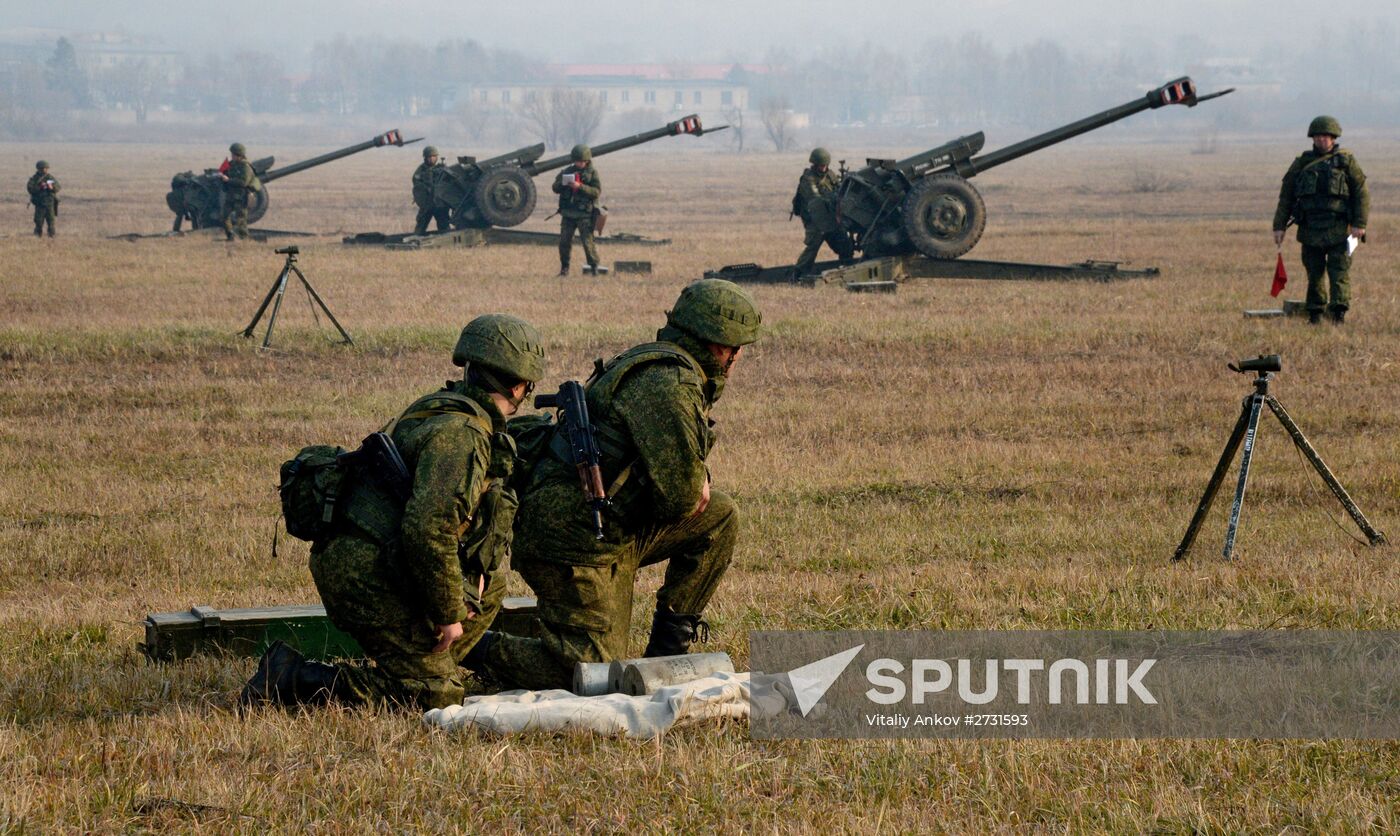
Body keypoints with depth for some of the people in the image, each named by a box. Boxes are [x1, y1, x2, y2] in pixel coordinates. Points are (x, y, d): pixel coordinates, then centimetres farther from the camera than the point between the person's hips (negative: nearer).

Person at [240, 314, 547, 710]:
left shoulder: (444, 410, 15)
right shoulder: (459, 434, -17)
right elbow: (428, 531, -27)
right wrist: (449, 613, -17)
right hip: (369, 575, -10)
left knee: (490, 583, 21)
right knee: (436, 694, -6)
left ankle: (430, 666, 18)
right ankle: (291, 678, -9)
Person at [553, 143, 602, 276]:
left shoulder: (592, 173, 0)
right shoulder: (568, 171, 10)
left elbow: (597, 191, -11)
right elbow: (555, 188, 11)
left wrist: (580, 186, -21)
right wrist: (562, 183, -12)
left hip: (584, 214, -4)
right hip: (568, 214, 4)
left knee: (587, 241, -7)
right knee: (564, 241, 1)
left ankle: (594, 266, 4)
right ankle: (564, 268, 11)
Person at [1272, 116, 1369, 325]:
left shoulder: (1346, 161, 5)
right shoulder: (1301, 164, 13)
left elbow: (1361, 193, 1)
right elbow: (1286, 196, 14)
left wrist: (1359, 224, -9)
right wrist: (1279, 226, 8)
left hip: (1339, 229, -3)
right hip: (1310, 230, 3)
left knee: (1339, 272, -10)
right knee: (1314, 274, 6)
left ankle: (1339, 312, -13)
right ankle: (1315, 314, 14)